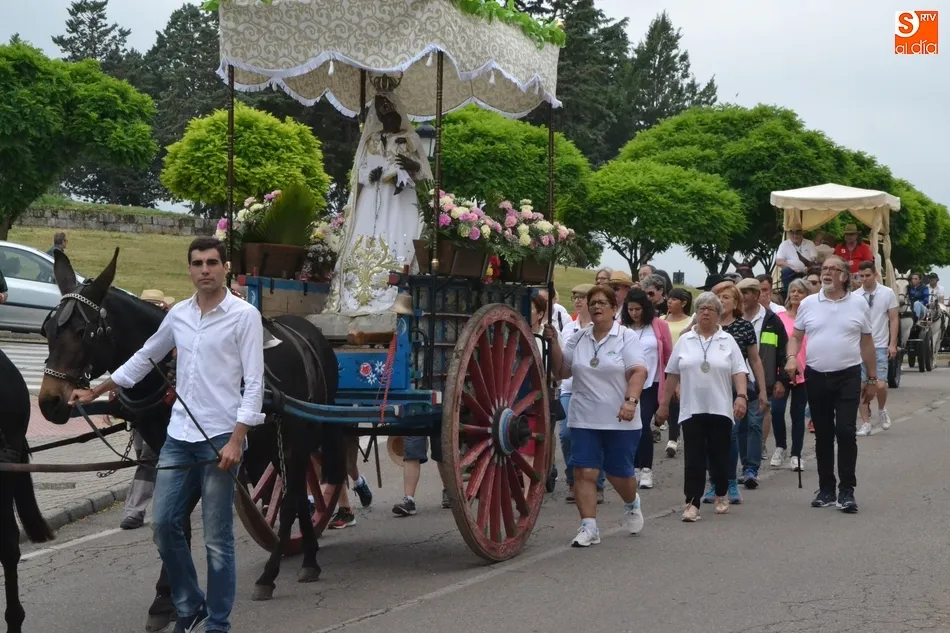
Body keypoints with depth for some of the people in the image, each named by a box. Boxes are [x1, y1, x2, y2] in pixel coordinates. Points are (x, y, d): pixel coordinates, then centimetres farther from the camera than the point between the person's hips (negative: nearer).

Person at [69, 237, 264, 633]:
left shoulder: (244, 315, -6)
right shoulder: (178, 314, 9)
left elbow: (254, 382, -10)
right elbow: (144, 358, 23)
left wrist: (236, 440, -18)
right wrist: (96, 392, 28)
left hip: (220, 437, -5)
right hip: (179, 436, 5)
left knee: (217, 539, 0)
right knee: (163, 524, 5)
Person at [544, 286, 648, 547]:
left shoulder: (626, 338, -3)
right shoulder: (578, 339, 8)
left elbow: (638, 372, -14)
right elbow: (560, 372, 11)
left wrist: (630, 401, -28)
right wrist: (553, 343, -2)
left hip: (620, 420, -3)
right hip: (585, 419, 3)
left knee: (619, 474, 10)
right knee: (584, 472, -8)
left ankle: (632, 504, 42)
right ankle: (588, 527, -4)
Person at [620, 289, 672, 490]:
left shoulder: (659, 325, -2)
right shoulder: (621, 328, 0)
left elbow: (669, 355, 4)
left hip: (651, 385, -2)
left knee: (643, 424, -11)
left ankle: (646, 469, -4)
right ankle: (635, 467, 20)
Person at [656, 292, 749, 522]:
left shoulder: (728, 341, 4)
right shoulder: (684, 341, 7)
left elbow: (739, 372, -1)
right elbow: (672, 375, 9)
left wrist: (741, 396, -17)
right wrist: (664, 404, 8)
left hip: (720, 409, 0)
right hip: (691, 409, 0)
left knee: (719, 456, 7)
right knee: (693, 458, -4)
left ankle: (721, 496, 27)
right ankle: (692, 503, -5)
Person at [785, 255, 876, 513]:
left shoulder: (858, 303, 2)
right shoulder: (808, 303, 4)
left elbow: (866, 342, 7)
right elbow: (796, 336, 9)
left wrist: (872, 378, 8)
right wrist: (792, 357, -11)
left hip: (848, 376, -2)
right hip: (816, 377, 2)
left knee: (846, 431, -9)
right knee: (823, 435, 8)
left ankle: (846, 490, -3)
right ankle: (826, 489, 16)